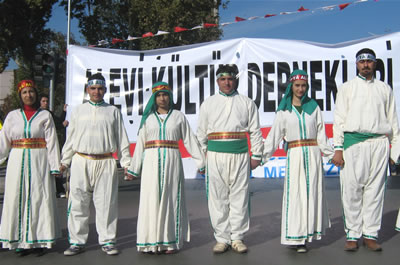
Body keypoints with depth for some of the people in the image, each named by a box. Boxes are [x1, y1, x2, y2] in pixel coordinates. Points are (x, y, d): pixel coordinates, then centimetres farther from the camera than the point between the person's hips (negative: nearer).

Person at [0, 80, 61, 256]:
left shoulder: (45, 116, 4)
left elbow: (52, 142, 0)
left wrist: (54, 167, -6)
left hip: (39, 162, -2)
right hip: (18, 162, 2)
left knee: (40, 198, -1)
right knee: (18, 199, 2)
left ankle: (39, 241, 8)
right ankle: (22, 241, 11)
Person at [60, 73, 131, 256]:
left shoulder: (113, 111, 10)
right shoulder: (78, 111, 13)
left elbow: (122, 139, 10)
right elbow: (70, 138, 15)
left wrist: (126, 163, 5)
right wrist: (64, 161, 12)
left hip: (105, 163, -1)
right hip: (81, 163, 1)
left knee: (106, 203, 2)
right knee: (78, 203, 2)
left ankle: (107, 241, 13)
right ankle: (77, 242, 13)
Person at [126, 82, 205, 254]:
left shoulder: (179, 116, 9)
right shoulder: (147, 117, 12)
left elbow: (190, 140, 7)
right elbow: (140, 144, 13)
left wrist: (201, 162, 2)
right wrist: (134, 169, 12)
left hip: (171, 162, -1)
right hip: (151, 163, 1)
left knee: (170, 199, -1)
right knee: (151, 200, -1)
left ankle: (170, 242, 4)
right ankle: (151, 241, 5)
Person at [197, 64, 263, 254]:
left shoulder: (247, 103, 11)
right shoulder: (208, 104, 13)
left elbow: (255, 131, 9)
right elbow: (201, 133, 13)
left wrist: (256, 155, 3)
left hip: (240, 155, 0)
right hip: (215, 155, 1)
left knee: (239, 197, 2)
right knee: (218, 197, 1)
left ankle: (237, 238, 11)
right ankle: (222, 238, 10)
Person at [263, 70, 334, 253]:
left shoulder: (313, 107, 10)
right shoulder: (284, 110, 6)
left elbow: (321, 134, 12)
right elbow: (274, 135, 5)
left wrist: (331, 154, 7)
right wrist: (261, 157, -1)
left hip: (313, 154, 2)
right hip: (294, 155, -1)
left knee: (312, 192, 2)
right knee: (294, 194, -4)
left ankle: (309, 233, 13)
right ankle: (296, 237, 1)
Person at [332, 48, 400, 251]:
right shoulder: (347, 88, 11)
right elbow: (339, 119, 6)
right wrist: (338, 148, -3)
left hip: (379, 143, 2)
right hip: (353, 142, -1)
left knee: (375, 189, 2)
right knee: (352, 189, -3)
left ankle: (370, 234, 10)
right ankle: (352, 234, 5)